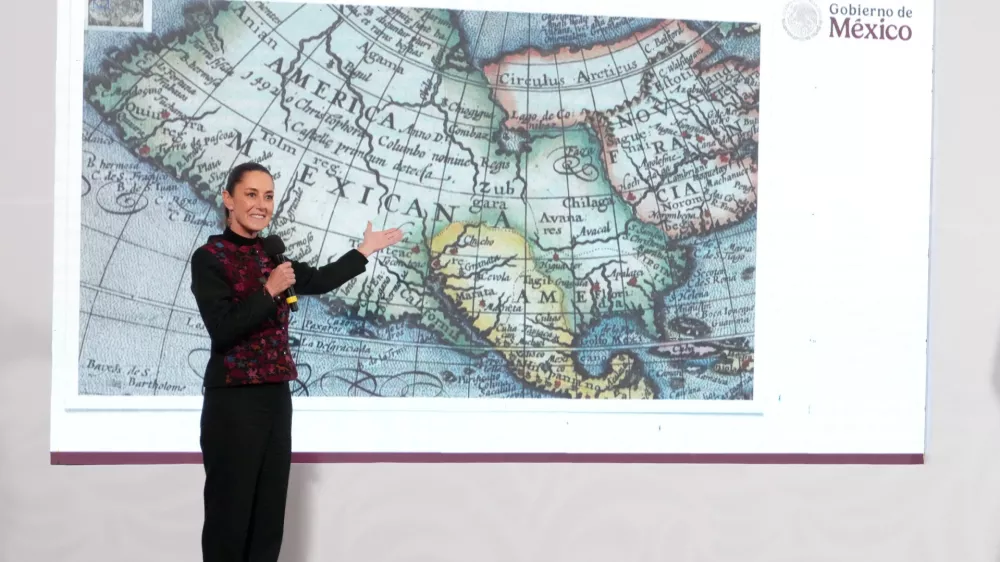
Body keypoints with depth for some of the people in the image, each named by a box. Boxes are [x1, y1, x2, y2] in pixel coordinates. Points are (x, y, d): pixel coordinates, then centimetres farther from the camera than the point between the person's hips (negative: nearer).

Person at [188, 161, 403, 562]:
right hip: (233, 400, -7)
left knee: (268, 515, 11)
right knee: (230, 514, -2)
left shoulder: (269, 254, 10)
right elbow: (223, 330, -18)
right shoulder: (209, 257, -9)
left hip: (275, 396, 7)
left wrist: (364, 251, 32)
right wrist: (270, 292, -16)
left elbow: (318, 281, 25)